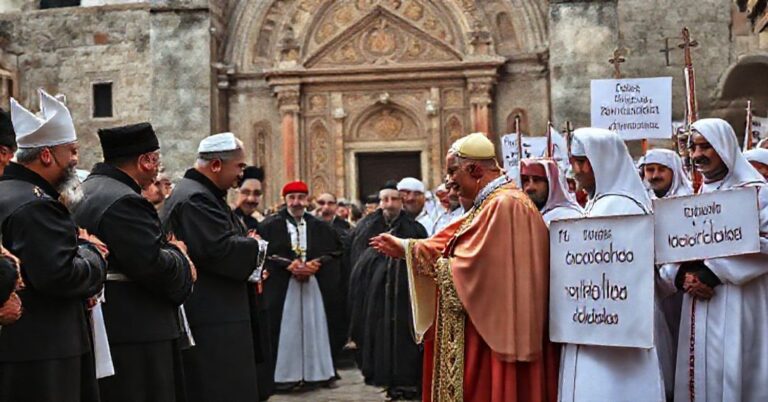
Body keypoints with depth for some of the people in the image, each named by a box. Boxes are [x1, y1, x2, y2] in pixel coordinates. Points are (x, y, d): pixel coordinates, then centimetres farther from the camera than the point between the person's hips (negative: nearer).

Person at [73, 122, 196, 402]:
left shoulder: (86, 190, 14)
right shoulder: (123, 201, -19)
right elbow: (153, 265, -23)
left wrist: (170, 252, 10)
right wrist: (178, 253, -4)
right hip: (135, 332, -10)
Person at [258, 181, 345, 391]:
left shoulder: (321, 227, 9)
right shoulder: (270, 226, 0)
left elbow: (334, 252, 5)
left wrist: (315, 265, -11)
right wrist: (289, 265, -16)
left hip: (316, 284, 3)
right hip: (282, 285, -3)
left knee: (314, 327, 4)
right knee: (287, 329, -3)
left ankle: (315, 373, 12)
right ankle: (285, 375, 3)